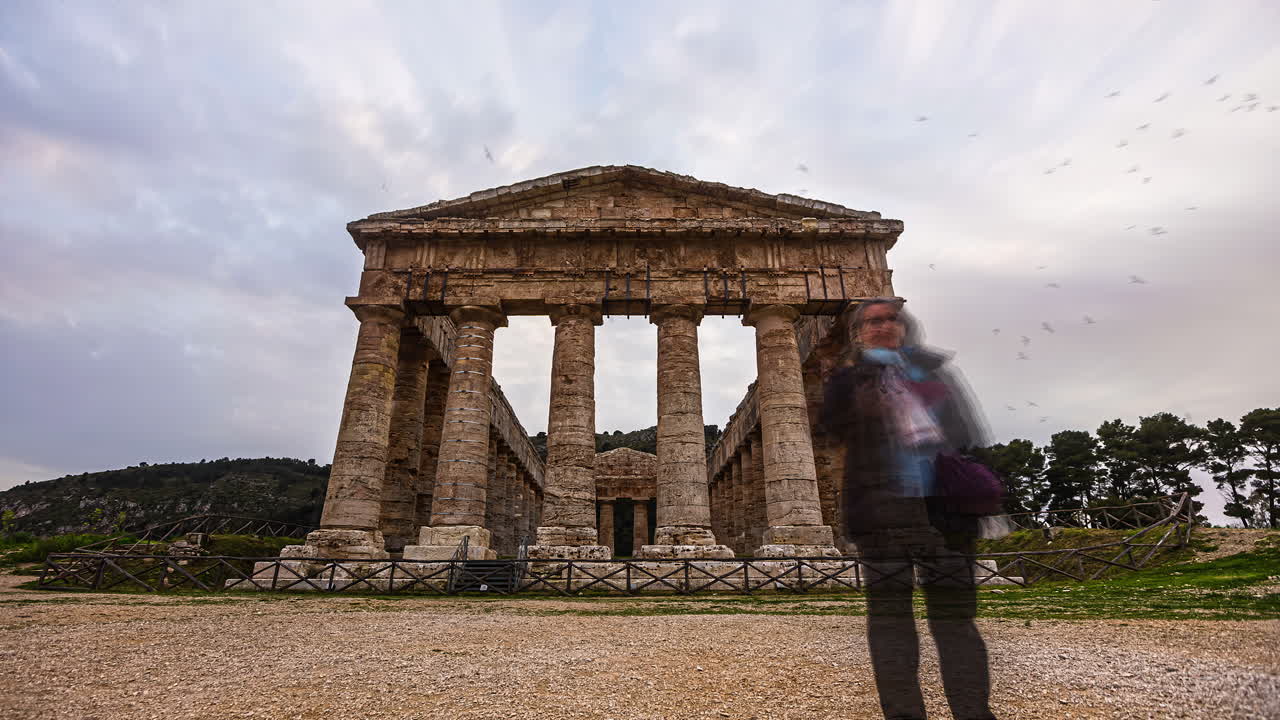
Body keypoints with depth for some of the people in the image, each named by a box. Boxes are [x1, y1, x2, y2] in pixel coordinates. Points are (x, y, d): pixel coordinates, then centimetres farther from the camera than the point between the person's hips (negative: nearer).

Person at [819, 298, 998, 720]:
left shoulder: (933, 366, 17)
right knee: (889, 609, -1)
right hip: (881, 509, -2)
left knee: (954, 612, 2)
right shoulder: (850, 377, 11)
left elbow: (971, 432, 16)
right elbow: (836, 429, -7)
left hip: (944, 504, 2)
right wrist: (850, 370, -15)